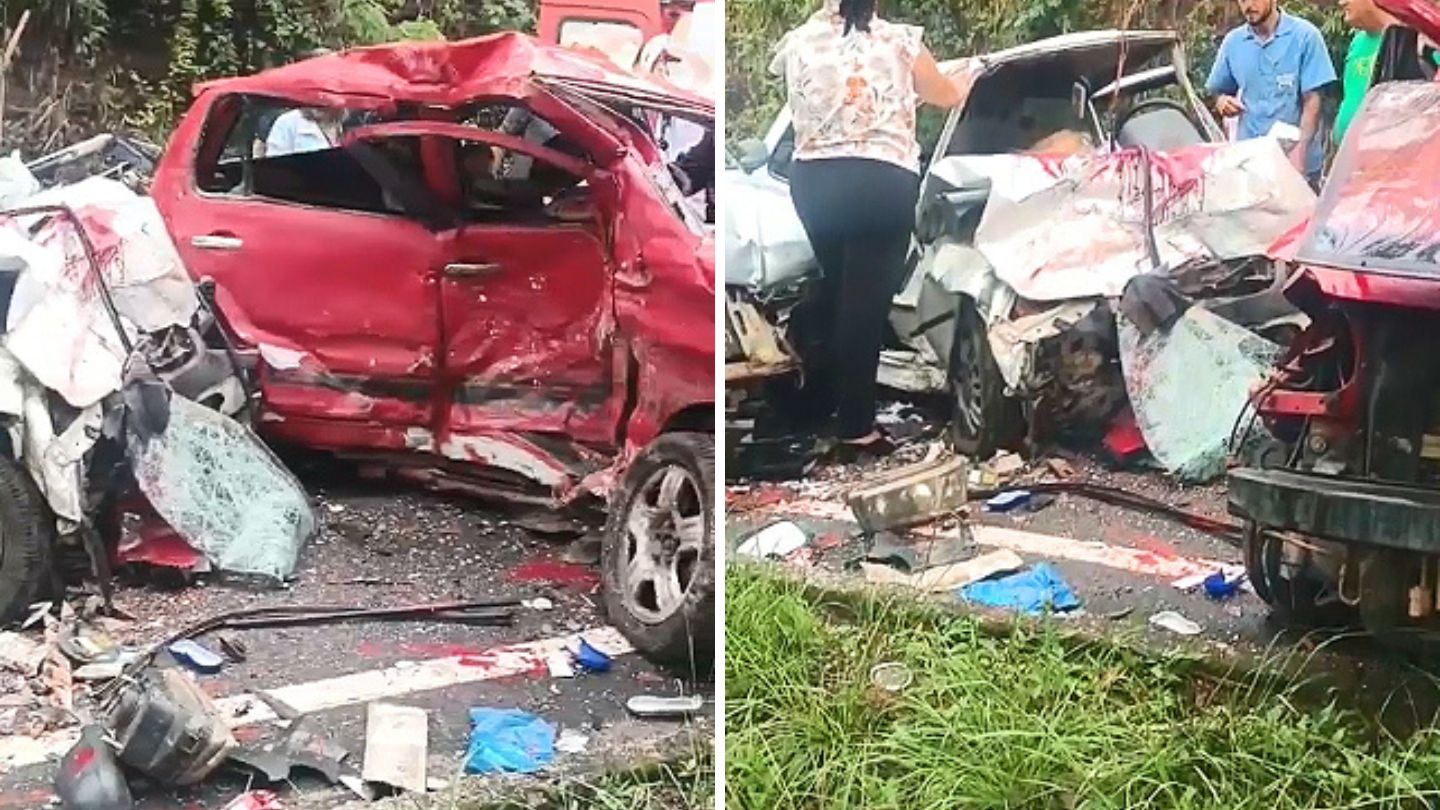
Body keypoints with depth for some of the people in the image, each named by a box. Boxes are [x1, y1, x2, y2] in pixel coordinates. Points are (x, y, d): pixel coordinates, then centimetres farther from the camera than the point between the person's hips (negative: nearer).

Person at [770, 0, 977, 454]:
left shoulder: (800, 43, 2)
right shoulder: (899, 41, -1)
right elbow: (947, 96, 15)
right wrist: (966, 79, 38)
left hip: (812, 180, 4)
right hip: (881, 183, -4)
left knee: (833, 288, 22)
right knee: (866, 300, 1)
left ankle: (820, 399, 33)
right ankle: (854, 425, 5)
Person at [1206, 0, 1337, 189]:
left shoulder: (1304, 35, -6)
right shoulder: (1233, 42, 6)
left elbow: (1311, 100, -8)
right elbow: (1217, 90, 17)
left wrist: (1300, 150, -19)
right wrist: (1222, 101, -7)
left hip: (1299, 160, -3)